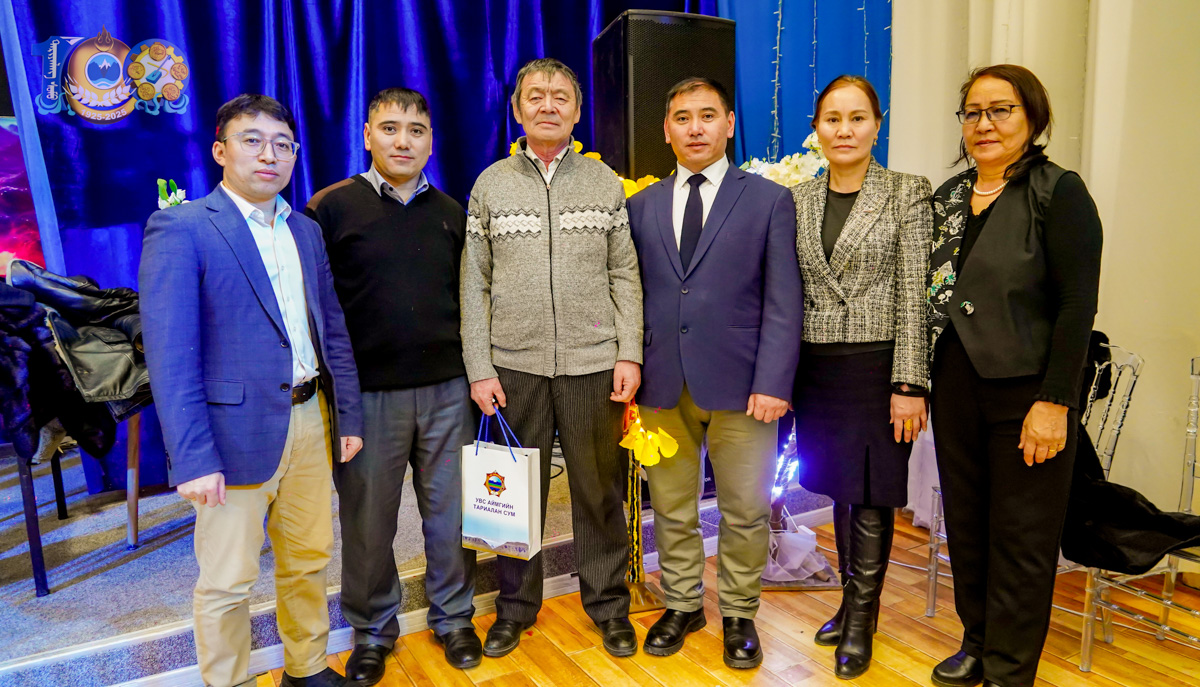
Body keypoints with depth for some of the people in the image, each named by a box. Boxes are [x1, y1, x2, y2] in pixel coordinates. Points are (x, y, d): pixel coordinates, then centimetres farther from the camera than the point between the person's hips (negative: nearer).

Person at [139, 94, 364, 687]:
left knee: (309, 560, 18)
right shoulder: (179, 228, -8)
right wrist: (193, 458, -17)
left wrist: (349, 415, 8)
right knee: (227, 582, 8)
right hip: (236, 431, -6)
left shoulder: (306, 231, 11)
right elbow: (170, 355, -14)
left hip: (309, 420, 6)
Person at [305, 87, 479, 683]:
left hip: (446, 389, 3)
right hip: (366, 392, -2)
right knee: (367, 520, 10)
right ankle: (372, 630, 30)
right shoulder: (333, 207, -1)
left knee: (450, 511, 11)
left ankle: (452, 617, 31)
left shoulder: (451, 213, 9)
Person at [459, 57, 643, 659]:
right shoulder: (490, 185, 7)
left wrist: (628, 355, -4)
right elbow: (474, 284, 4)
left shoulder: (605, 183, 7)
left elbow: (625, 276, 5)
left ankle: (608, 604, 26)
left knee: (599, 490, 8)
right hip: (515, 363, 0)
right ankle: (516, 606, 28)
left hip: (593, 362, 0)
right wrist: (479, 367, -2)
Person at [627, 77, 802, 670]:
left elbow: (783, 302, -3)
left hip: (740, 386, -2)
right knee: (671, 509, 13)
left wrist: (772, 383, -11)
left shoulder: (770, 200, 2)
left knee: (745, 511, 8)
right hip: (663, 386, 3)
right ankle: (682, 605, 33)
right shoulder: (641, 205, 11)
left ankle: (738, 614, 29)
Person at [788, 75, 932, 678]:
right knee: (839, 488, 14)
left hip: (878, 365, -4)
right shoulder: (797, 199, 7)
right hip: (817, 366, 4)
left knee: (872, 495, 5)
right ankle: (853, 599, 33)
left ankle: (861, 622, 22)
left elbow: (914, 295, -8)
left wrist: (909, 385, -13)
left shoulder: (907, 194, -4)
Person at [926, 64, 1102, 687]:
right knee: (965, 524, 15)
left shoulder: (1059, 192, -8)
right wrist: (916, 384, 7)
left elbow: (1077, 305, -14)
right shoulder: (948, 196, 9)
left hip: (1026, 392, -5)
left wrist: (1054, 402, -18)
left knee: (1021, 538, 7)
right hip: (955, 388, 6)